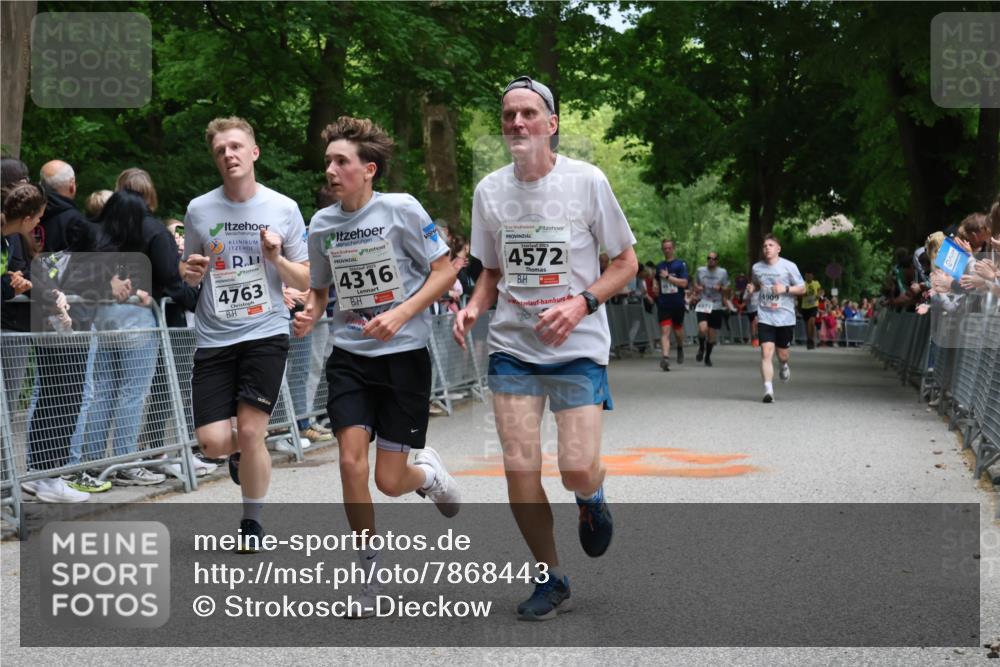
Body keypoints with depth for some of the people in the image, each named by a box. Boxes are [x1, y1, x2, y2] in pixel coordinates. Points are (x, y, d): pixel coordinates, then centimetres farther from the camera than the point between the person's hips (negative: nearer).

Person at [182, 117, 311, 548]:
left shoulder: (283, 209, 1)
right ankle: (241, 455, 31)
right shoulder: (199, 210, 4)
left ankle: (252, 520, 14)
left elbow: (305, 282, 5)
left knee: (250, 432, -10)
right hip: (214, 338, 2)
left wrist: (277, 258, -13)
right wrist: (191, 273, -7)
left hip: (266, 334, -2)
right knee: (213, 442, -8)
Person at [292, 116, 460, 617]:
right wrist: (309, 314, -6)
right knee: (351, 462, -12)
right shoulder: (322, 224, 3)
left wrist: (401, 314, -18)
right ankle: (370, 569, 7)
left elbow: (445, 271, -6)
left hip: (403, 354, -3)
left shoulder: (401, 210, -10)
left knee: (389, 481, -3)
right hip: (349, 356, 3)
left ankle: (426, 472, 35)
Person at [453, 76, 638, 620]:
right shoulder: (489, 191, 4)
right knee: (519, 468, -7)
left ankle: (591, 498, 28)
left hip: (578, 349, -2)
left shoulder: (587, 181, -6)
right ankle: (549, 578, 14)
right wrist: (473, 308, -4)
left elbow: (625, 263, 1)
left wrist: (581, 304, -16)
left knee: (578, 469, -12)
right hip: (512, 346, 3)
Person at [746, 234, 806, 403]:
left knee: (782, 353, 11)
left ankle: (784, 366, 49)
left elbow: (802, 289, 1)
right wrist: (751, 288, 1)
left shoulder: (789, 266, -4)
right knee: (766, 352, -14)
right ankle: (768, 390, -15)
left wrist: (786, 289, -16)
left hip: (785, 317, -1)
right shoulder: (757, 268, 5)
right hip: (765, 317, 1)